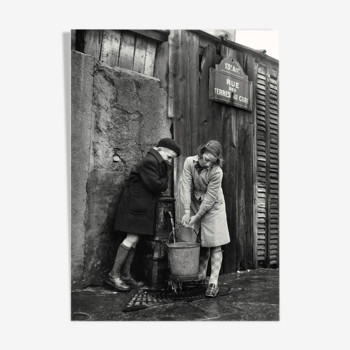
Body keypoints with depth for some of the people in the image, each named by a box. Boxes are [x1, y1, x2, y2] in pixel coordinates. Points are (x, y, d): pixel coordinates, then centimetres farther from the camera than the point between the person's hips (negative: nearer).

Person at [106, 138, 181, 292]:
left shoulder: (160, 164, 18)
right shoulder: (149, 161, -15)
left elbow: (163, 186, 15)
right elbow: (155, 185, -19)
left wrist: (161, 183, -4)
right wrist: (164, 181, -3)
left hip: (144, 205, 10)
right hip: (135, 203, -10)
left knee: (134, 240, 9)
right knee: (132, 238, -10)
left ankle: (125, 275, 15)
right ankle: (113, 274, -2)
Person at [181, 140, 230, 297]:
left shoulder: (216, 172, -25)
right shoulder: (189, 162, -16)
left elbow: (210, 198, -21)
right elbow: (186, 187, -16)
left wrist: (196, 217, -17)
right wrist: (187, 212, -19)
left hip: (212, 207, -3)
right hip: (195, 204, 3)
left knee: (214, 244, -6)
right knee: (201, 244, 10)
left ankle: (213, 282, -3)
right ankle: (201, 278, 21)